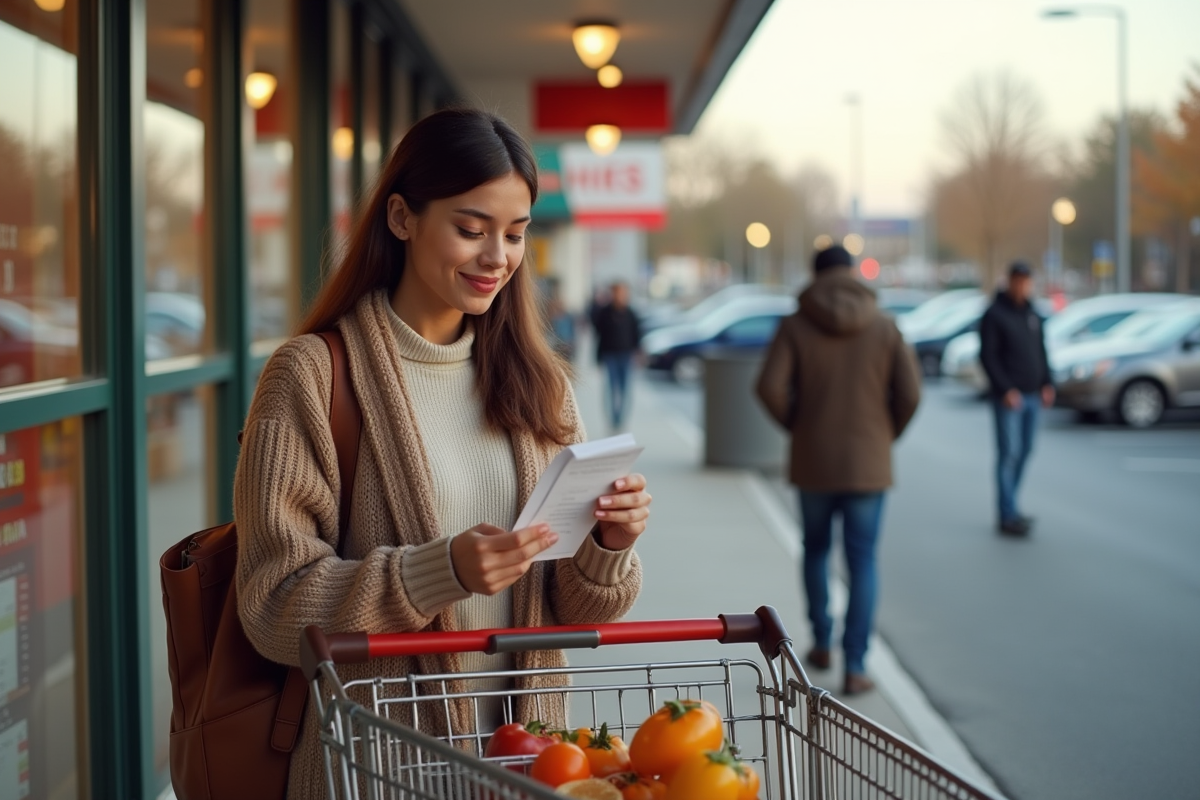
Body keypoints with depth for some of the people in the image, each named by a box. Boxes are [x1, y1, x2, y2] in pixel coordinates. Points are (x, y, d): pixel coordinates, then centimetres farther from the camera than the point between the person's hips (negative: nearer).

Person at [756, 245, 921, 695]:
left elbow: (770, 388, -13)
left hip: (813, 461, 1)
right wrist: (887, 434, 9)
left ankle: (822, 644, 29)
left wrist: (796, 425, 5)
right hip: (868, 463, 0)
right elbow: (909, 393, -8)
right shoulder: (883, 326, -2)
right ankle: (855, 667, -1)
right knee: (862, 562, 3)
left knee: (816, 549, 21)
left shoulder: (796, 325, -4)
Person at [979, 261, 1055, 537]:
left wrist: (1047, 384, 8)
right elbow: (987, 356, -12)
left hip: (1032, 395, 7)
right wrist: (1005, 389, -18)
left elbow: (1041, 351, 19)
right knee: (1009, 452, -9)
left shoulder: (1032, 313, 14)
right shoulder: (994, 315, -7)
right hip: (1009, 397, -7)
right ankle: (1008, 517, -9)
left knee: (1024, 451, 9)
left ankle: (1008, 509, 18)